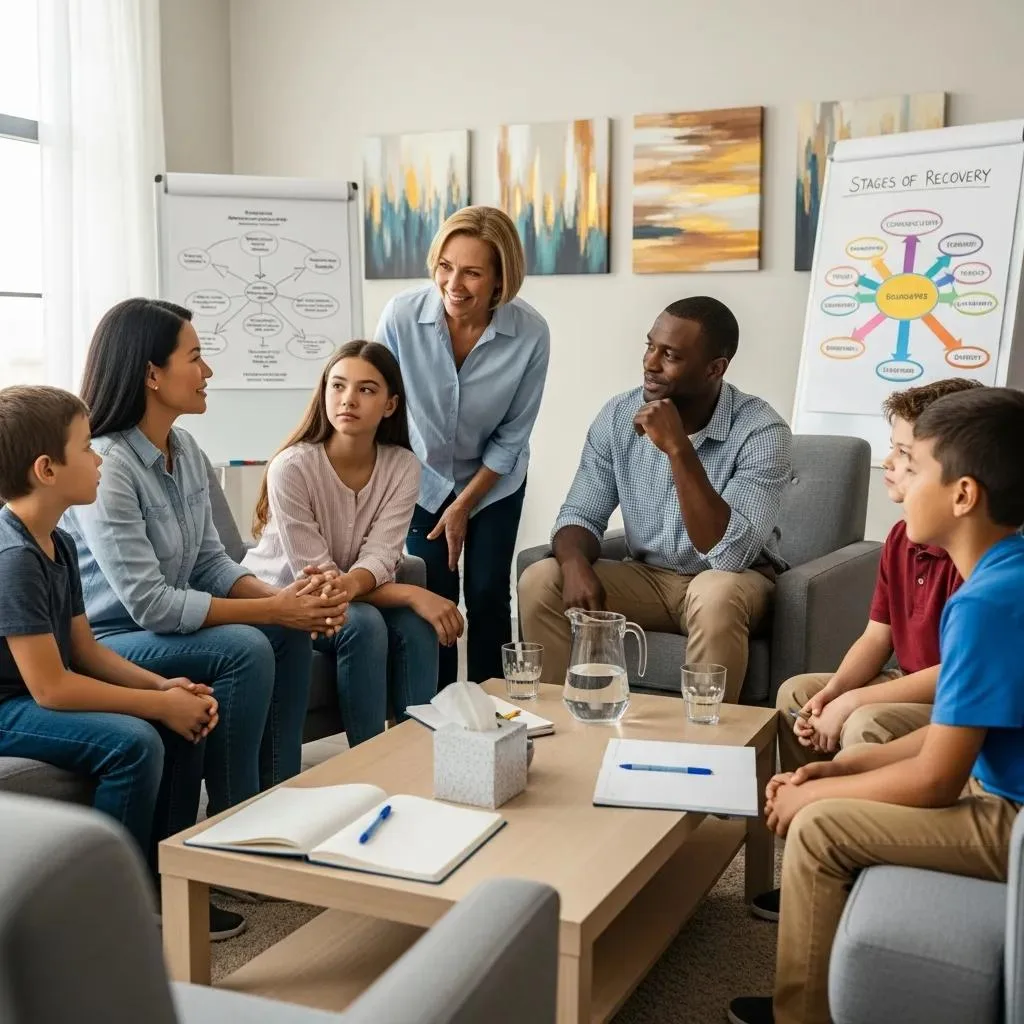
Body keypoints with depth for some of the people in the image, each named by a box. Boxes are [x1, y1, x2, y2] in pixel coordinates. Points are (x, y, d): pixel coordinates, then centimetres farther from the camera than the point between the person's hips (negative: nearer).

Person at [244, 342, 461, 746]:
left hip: (355, 598, 4)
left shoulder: (403, 467, -10)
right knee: (364, 624, -30)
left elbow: (379, 557, -17)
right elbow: (315, 577, -22)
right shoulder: (292, 467, -23)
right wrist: (412, 595, -28)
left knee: (417, 625, -24)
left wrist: (352, 584, -42)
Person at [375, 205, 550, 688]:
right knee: (434, 599, 2)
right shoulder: (402, 315, -27)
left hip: (494, 481, 0)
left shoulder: (531, 333, -26)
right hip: (424, 477, 0)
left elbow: (512, 437, -13)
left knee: (488, 596, 2)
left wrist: (463, 506, -9)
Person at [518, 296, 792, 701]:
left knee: (715, 596, -37)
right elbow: (582, 513, -2)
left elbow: (730, 554, -30)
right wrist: (576, 564, -26)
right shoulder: (618, 415, -7)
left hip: (733, 581, -3)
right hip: (647, 576, 4)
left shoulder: (762, 431, -21)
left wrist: (678, 448, -35)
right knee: (539, 584, -18)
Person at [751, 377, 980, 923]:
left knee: (869, 726, -31)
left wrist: (851, 701, -22)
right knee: (797, 692, 5)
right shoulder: (902, 539, 1)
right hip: (913, 691, 10)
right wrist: (830, 695, -13)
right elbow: (876, 637, 5)